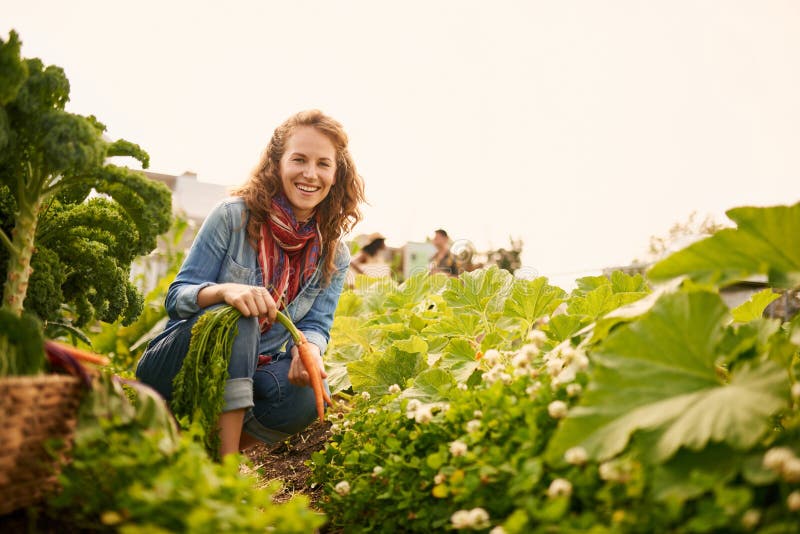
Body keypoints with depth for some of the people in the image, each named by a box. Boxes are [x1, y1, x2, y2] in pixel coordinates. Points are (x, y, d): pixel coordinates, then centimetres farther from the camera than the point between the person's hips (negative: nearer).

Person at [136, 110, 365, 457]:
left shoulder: (335, 256, 1)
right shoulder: (233, 216, -10)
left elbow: (316, 324, -3)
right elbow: (177, 296, -11)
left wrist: (308, 349, -29)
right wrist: (224, 291, -34)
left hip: (248, 374, 3)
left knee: (307, 394, -29)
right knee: (235, 314, -34)